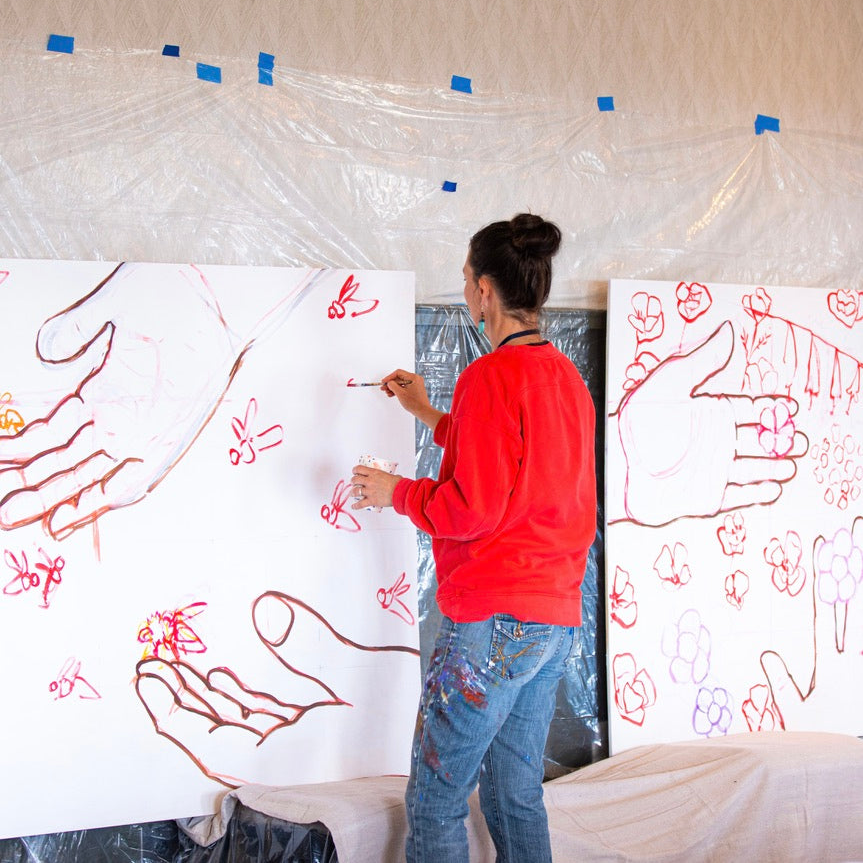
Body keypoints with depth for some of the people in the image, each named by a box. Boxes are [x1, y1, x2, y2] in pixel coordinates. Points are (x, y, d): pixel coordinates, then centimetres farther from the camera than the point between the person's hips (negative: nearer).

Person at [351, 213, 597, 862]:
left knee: (434, 803, 1)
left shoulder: (489, 376, -13)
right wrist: (431, 415, 27)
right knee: (517, 796, 16)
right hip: (557, 618, 9)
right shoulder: (567, 377, 13)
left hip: (492, 621, -9)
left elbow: (473, 507, -18)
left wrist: (396, 492, -1)